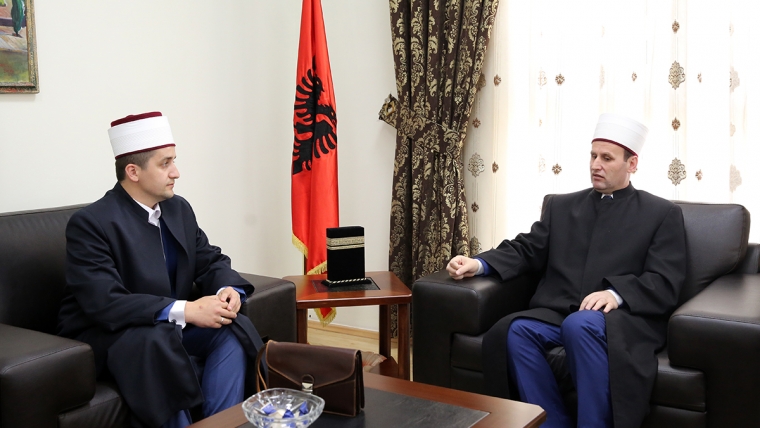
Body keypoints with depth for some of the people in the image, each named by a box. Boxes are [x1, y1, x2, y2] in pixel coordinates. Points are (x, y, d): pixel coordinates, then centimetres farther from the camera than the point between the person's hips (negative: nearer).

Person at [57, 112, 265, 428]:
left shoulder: (179, 209, 2)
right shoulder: (90, 223, -19)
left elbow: (211, 262, 6)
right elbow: (104, 303, -28)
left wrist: (228, 289, -19)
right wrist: (186, 310, -35)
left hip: (169, 327, 6)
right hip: (104, 335, -6)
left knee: (234, 328, -16)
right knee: (156, 340, -35)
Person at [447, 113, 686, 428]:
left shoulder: (662, 214, 11)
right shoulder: (561, 206, 22)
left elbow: (665, 284, 1)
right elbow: (525, 250, 15)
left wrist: (617, 293, -19)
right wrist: (480, 263, -6)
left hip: (622, 318, -3)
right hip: (557, 313, 4)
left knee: (581, 325, -37)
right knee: (515, 330, -29)